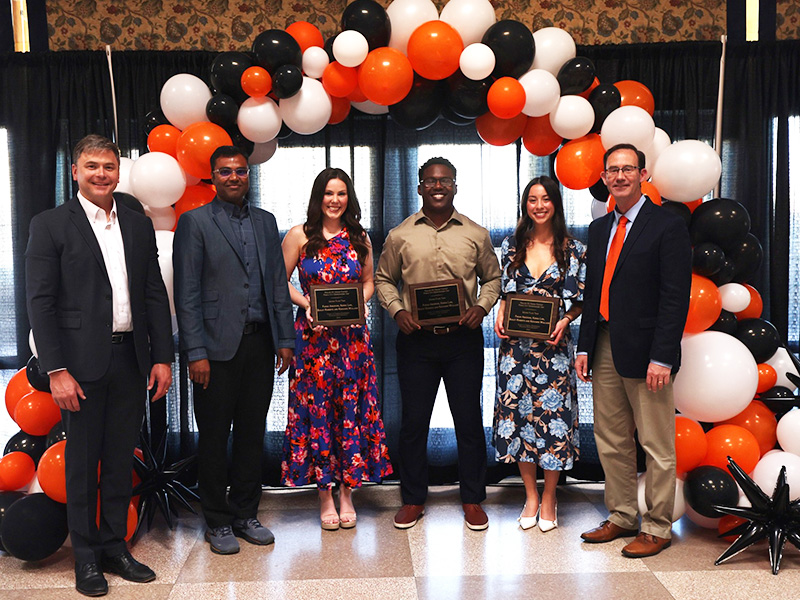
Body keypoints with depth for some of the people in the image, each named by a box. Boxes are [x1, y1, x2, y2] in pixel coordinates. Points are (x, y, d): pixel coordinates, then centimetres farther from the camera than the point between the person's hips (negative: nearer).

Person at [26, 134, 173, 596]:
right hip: (83, 363, -4)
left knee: (121, 459, 12)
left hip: (131, 359, 4)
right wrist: (57, 370, -13)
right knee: (83, 462, 7)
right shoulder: (50, 225, -2)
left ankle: (115, 546, 26)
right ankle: (86, 557, 20)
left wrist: (162, 358, 4)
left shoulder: (140, 226, 11)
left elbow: (156, 295, 10)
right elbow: (41, 302, -6)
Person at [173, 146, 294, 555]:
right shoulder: (194, 222, -1)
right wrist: (196, 352, -12)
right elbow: (186, 294, -6)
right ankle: (218, 522, 18)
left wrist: (285, 339, 7)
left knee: (252, 433, 11)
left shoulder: (265, 221, 14)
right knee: (214, 437, 4)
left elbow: (278, 284, 14)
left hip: (259, 343, 4)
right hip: (217, 347, -4)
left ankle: (245, 514, 24)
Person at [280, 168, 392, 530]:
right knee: (316, 408, 2)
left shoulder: (359, 238, 8)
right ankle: (325, 496, 14)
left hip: (352, 335, 2)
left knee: (351, 408, 4)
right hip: (313, 334, -2)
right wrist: (307, 303, -13)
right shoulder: (299, 236, 0)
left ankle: (347, 491, 17)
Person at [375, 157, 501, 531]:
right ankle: (413, 499, 24)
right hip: (416, 339, 0)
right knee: (414, 420, 8)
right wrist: (397, 310, -6)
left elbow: (493, 277, 13)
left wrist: (482, 306, -5)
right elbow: (383, 279, 11)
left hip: (464, 337, 0)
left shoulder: (476, 235, 5)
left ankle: (472, 499, 22)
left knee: (469, 419, 7)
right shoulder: (399, 236, 4)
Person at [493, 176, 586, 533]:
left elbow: (580, 300, 3)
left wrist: (564, 321, -14)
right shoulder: (512, 246, 8)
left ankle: (549, 497, 18)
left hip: (553, 345, -2)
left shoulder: (573, 250, 1)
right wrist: (500, 317, -4)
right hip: (516, 344, 2)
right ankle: (530, 495, 22)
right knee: (518, 411, 5)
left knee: (553, 414, 0)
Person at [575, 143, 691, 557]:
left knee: (656, 446, 4)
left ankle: (657, 527, 18)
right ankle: (621, 516, 29)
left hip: (645, 352, -6)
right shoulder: (599, 228, 14)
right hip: (605, 351, 7)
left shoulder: (667, 226, -6)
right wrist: (585, 347, 10)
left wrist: (661, 357, -17)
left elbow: (676, 297, -12)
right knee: (611, 442, 14)